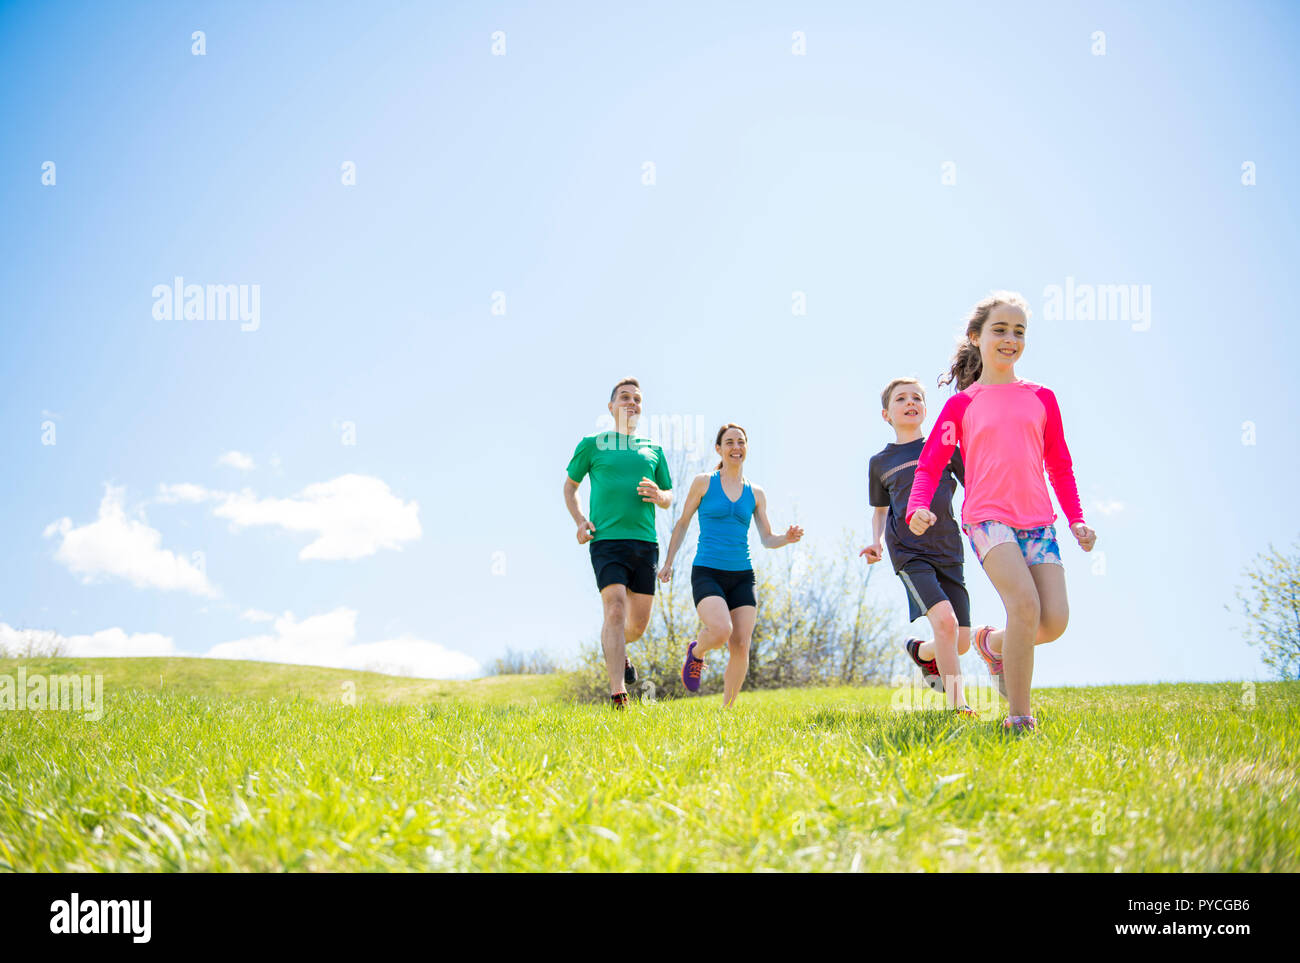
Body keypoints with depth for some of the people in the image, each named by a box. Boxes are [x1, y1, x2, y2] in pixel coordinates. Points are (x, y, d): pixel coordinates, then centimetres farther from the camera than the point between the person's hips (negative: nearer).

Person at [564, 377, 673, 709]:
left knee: (639, 622, 6)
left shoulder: (653, 449, 17)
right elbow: (570, 485, 19)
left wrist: (659, 496, -3)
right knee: (615, 611, -18)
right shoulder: (592, 445, 9)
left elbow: (669, 497, 23)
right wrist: (579, 520, 2)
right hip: (607, 541, -4)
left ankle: (615, 651, 41)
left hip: (645, 542, 4)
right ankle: (618, 695, -20)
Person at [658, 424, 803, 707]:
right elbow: (683, 524, 10)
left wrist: (787, 538, -9)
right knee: (721, 632, -26)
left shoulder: (755, 494, 11)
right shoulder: (704, 482, 3)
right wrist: (668, 563, 8)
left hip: (742, 576, 4)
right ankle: (696, 652, 9)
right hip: (707, 573, -3)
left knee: (741, 647, -6)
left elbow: (766, 539, 12)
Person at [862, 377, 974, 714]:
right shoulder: (879, 462, 10)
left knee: (961, 641, 1)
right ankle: (957, 705, -19)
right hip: (909, 553, -3)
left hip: (949, 553, 3)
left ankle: (920, 651, 35)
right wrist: (876, 542, 3)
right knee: (944, 619, -25)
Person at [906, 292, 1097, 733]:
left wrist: (1076, 519, 10)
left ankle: (992, 642, 24)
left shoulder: (1041, 398, 14)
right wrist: (917, 508, -15)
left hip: (1038, 521, 4)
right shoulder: (962, 404, 7)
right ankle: (1019, 716, -13)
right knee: (1025, 602, -25)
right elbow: (930, 464, 4)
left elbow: (1060, 466, 20)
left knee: (1055, 620, -10)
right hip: (987, 518, -4)